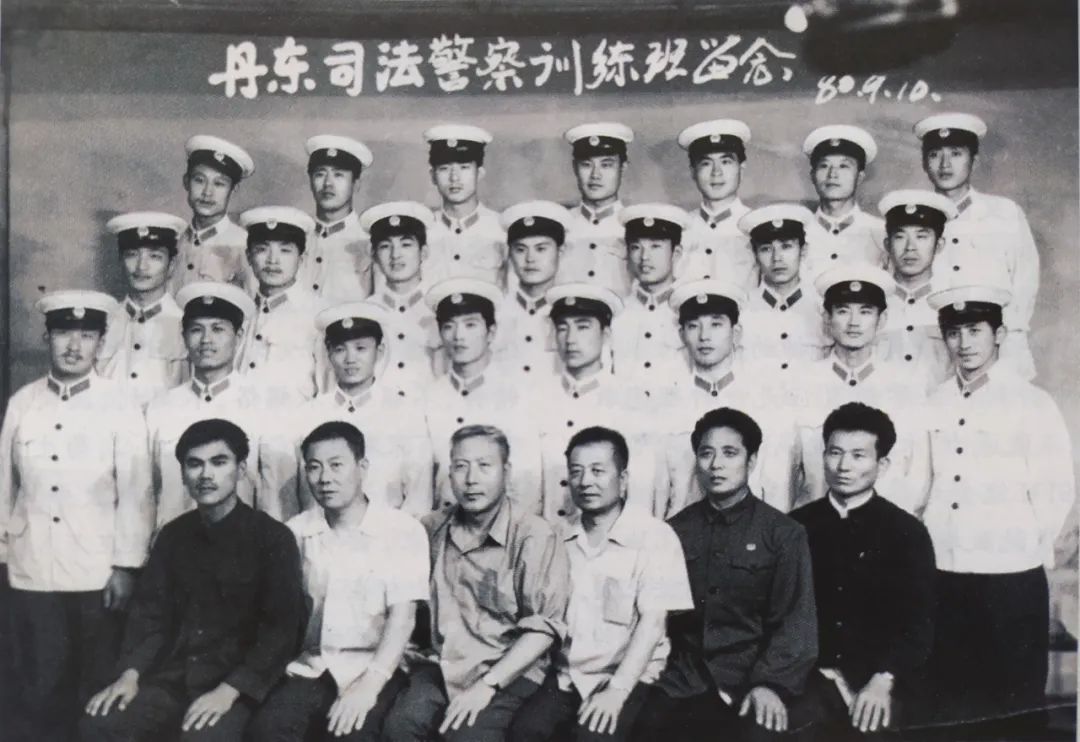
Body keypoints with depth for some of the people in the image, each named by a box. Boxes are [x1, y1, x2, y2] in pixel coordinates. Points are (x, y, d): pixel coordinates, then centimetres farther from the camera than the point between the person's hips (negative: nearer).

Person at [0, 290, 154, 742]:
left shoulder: (120, 405, -3)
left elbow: (135, 490, -5)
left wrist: (126, 566, -7)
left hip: (97, 575, -2)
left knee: (98, 695, 9)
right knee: (37, 693, 10)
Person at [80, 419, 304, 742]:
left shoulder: (272, 538, -5)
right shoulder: (172, 535, 11)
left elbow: (280, 628, -10)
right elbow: (150, 611, 11)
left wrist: (228, 691, -20)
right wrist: (130, 674, -6)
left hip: (237, 682, -5)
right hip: (172, 677, 5)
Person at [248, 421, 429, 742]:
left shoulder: (403, 531, -3)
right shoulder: (296, 532, 9)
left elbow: (402, 616, -10)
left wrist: (368, 685, -22)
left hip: (374, 667, -3)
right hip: (311, 667, 3)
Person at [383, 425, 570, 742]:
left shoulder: (535, 537, -7)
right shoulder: (433, 528, 10)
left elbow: (544, 626, -12)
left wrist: (487, 684, -18)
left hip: (507, 673, -4)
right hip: (442, 666, 4)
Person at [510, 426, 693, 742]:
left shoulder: (654, 536, -5)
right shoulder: (560, 539, 9)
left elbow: (652, 621, -12)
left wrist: (616, 690, -20)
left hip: (629, 677, -3)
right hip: (566, 675, 4)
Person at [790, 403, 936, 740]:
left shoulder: (908, 531, 3)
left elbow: (919, 623, -1)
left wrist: (882, 681, -15)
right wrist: (824, 671, -7)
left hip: (883, 681, 0)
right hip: (812, 675, 1)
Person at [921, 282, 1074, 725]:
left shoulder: (1031, 404, -5)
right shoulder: (934, 405, 7)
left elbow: (1057, 490, -5)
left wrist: (1028, 547, -3)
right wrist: (926, 542, 2)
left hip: (1010, 577, -4)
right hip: (942, 575, 4)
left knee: (1013, 704, 8)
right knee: (951, 698, 15)